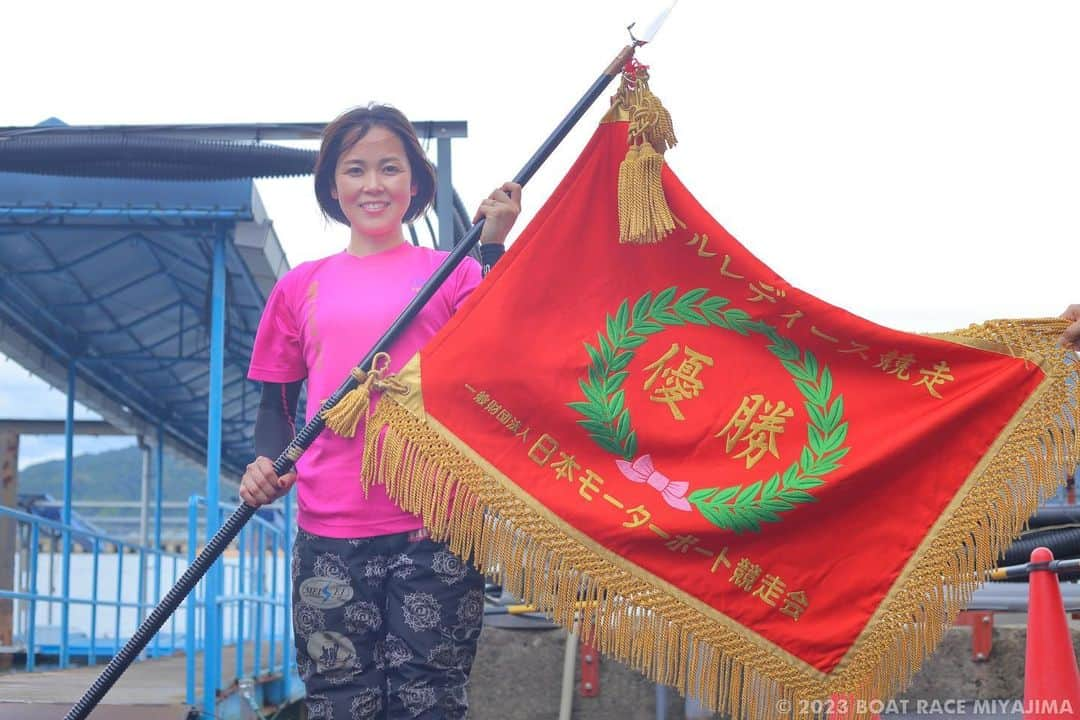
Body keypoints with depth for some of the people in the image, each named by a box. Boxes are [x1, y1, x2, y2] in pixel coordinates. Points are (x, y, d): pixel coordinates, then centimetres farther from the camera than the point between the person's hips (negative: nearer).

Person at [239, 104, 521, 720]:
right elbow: (277, 402, 19)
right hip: (330, 537, 2)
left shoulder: (452, 273, 10)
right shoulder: (301, 287, 15)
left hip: (437, 529, -2)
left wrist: (494, 247, -7)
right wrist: (267, 463, -1)